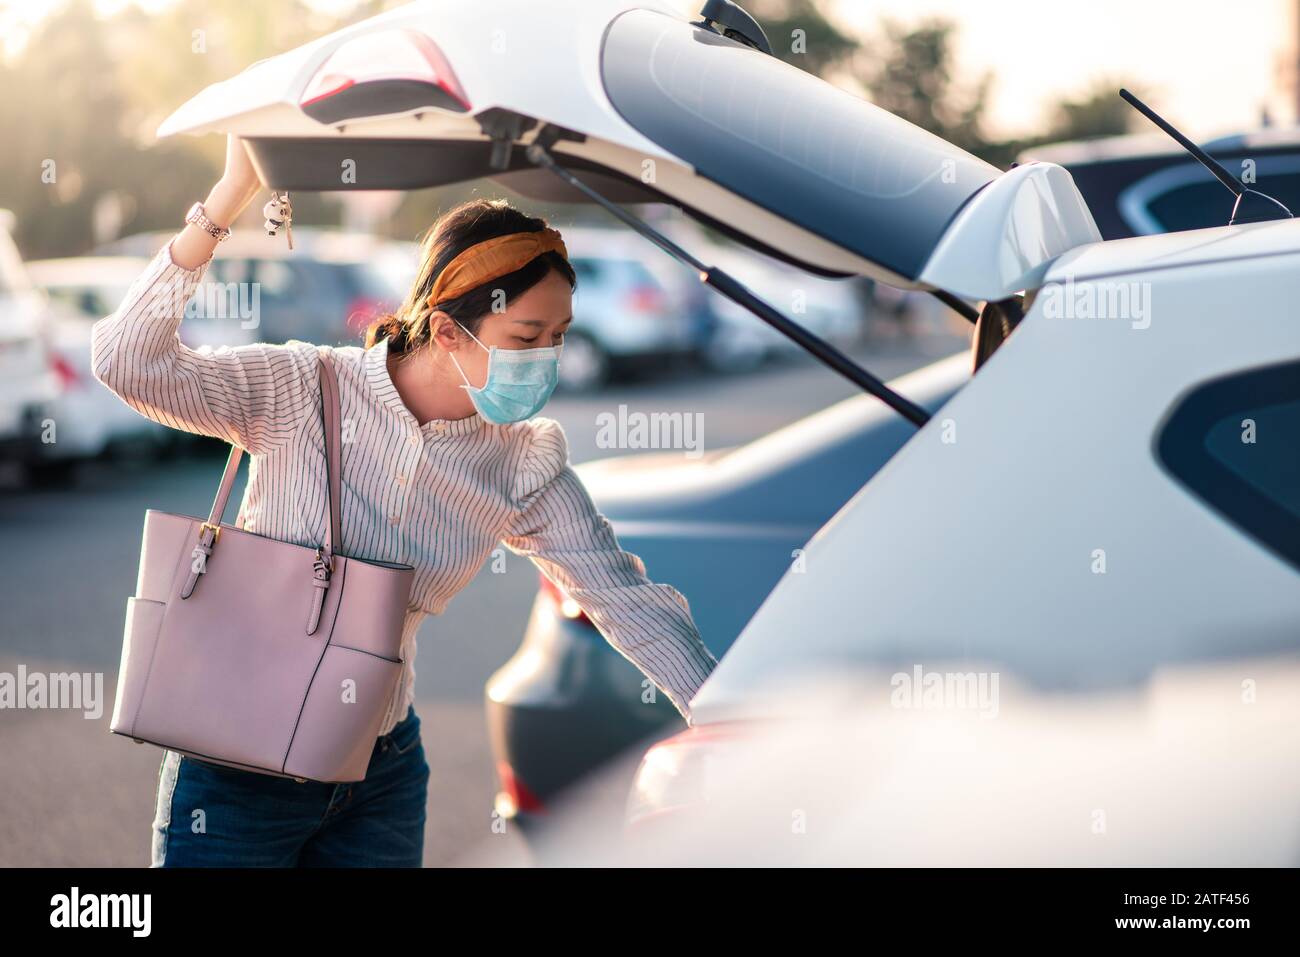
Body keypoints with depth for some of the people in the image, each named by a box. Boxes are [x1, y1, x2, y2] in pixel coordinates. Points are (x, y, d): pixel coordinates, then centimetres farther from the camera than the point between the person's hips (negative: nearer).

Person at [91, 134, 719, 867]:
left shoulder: (524, 465, -4)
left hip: (384, 778, 4)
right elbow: (130, 362, -23)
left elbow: (625, 595, -5)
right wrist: (230, 197, -28)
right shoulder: (307, 392, -15)